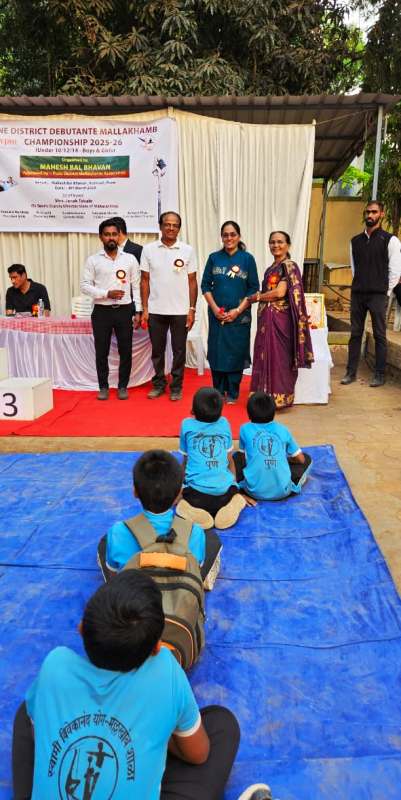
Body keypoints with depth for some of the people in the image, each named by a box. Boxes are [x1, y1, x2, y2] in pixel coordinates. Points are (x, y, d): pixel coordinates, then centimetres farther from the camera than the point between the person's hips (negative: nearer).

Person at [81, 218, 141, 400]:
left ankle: (123, 386, 19)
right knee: (101, 351, 5)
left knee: (125, 350, 5)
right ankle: (103, 386, 19)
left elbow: (136, 286, 6)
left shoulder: (130, 259, 5)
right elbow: (85, 286, -2)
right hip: (102, 311, 0)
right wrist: (107, 293, -15)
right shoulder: (93, 260, 1)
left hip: (124, 310, 1)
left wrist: (138, 311, 0)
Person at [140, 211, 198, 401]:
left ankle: (176, 386, 17)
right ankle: (158, 384, 24)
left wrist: (192, 309, -3)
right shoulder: (148, 249, 1)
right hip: (155, 310, 1)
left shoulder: (188, 250, 0)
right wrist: (144, 309, -1)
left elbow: (192, 282, 2)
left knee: (179, 350, 6)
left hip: (180, 311, -1)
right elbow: (145, 281, 4)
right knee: (157, 350, 10)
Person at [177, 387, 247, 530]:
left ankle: (191, 511, -5)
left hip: (196, 493, -2)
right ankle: (231, 506, -1)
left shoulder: (187, 425, 5)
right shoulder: (224, 423, 10)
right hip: (225, 490, 2)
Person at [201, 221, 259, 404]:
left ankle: (232, 392, 16)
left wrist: (238, 310, -10)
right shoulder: (214, 258, 6)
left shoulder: (247, 259, 0)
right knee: (217, 352, 4)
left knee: (236, 353, 3)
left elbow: (253, 289, -1)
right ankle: (218, 391, 18)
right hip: (217, 315, 2)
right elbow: (205, 285, 6)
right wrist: (215, 308, -7)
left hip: (239, 316, -1)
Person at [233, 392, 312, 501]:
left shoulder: (245, 429, 3)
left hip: (255, 491, 0)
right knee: (307, 459, 23)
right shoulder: (283, 430, 7)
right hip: (282, 491, 0)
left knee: (236, 457, 26)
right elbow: (301, 459, 15)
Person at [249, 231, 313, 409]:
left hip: (279, 319, -8)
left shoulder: (288, 266, -8)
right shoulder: (271, 268, 17)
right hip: (267, 319, 8)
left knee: (277, 357, -3)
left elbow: (280, 292, -17)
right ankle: (266, 397, 17)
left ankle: (277, 398, 5)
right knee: (266, 357, 10)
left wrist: (255, 297, -7)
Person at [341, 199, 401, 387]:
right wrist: (358, 286, 11)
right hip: (357, 294, 4)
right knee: (355, 333, 7)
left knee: (379, 335, 1)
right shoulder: (355, 241, 12)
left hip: (378, 295, -4)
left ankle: (379, 375, 8)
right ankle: (351, 372, 13)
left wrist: (385, 291, -3)